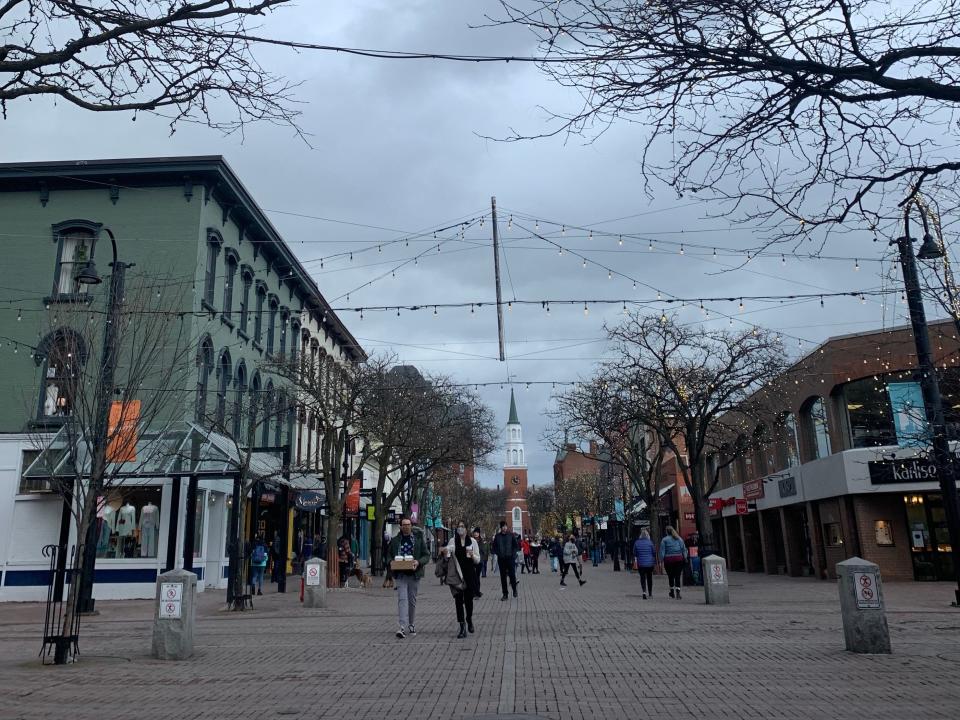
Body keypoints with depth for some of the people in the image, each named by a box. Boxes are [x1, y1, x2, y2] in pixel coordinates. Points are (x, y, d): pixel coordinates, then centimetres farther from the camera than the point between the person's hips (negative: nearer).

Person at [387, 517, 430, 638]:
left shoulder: (418, 539, 4)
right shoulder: (395, 540, 7)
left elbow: (426, 555, 3)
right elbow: (389, 556, 13)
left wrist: (418, 562, -15)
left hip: (414, 574, 1)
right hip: (400, 574, -1)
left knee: (412, 600, 10)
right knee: (402, 599, -12)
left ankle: (411, 625, 27)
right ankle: (403, 627, -18)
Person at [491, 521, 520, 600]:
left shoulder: (511, 535, 1)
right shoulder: (497, 536, 5)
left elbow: (516, 545, 5)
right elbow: (494, 547, 10)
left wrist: (513, 554, -7)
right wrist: (496, 553, -7)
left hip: (510, 558, -2)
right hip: (501, 559, 2)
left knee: (512, 575, -4)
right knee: (503, 576, 5)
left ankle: (514, 590, 20)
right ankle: (505, 594, 13)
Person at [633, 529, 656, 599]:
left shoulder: (636, 543, -1)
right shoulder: (650, 542, -6)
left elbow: (634, 554, 5)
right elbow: (654, 552, -2)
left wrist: (635, 561, 17)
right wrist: (655, 561, 10)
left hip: (641, 564, 0)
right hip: (650, 563, 0)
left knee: (642, 578, 2)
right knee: (649, 578, 16)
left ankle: (644, 592, -17)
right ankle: (650, 593, 27)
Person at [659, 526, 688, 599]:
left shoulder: (664, 540, 0)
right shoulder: (679, 539, 10)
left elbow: (662, 551, -4)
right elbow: (684, 550, 9)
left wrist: (662, 560, -2)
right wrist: (685, 558, 11)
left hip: (668, 560, -2)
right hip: (679, 559, 2)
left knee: (670, 576, 11)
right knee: (677, 576, 0)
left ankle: (672, 591, 21)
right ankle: (677, 591, -14)